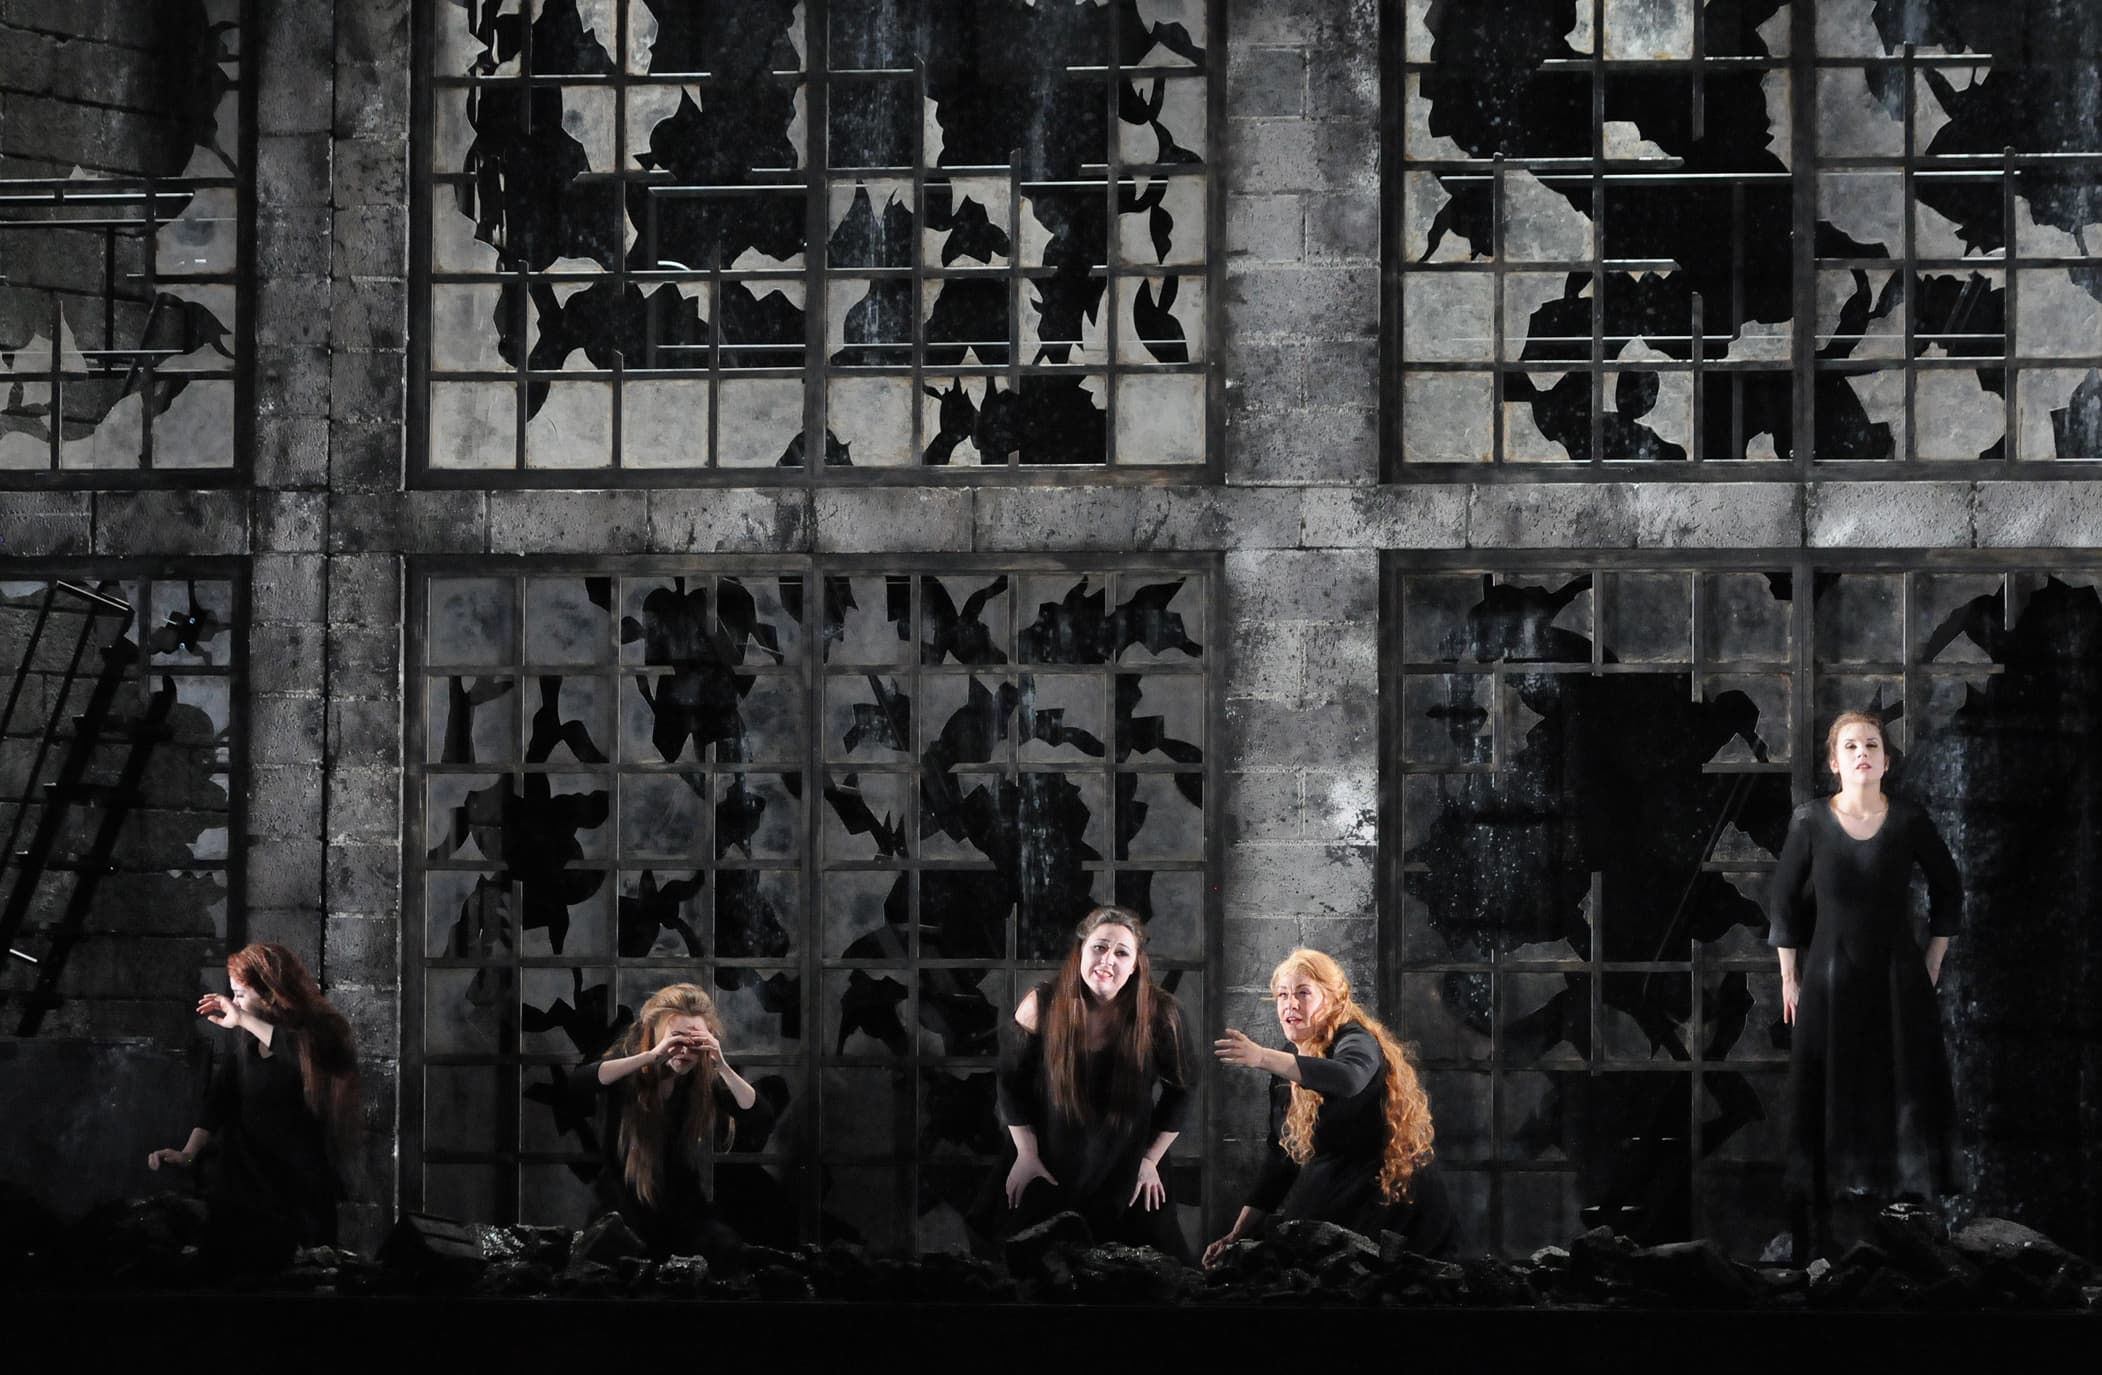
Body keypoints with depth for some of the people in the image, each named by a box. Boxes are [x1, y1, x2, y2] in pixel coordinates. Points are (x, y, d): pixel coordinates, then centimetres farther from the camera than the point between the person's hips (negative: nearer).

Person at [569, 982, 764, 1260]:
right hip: (626, 1201, -3)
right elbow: (577, 1081, -35)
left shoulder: (705, 1078, -7)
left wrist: (722, 1067, -33)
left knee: (726, 1248, -19)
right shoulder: (629, 1062, -14)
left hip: (682, 1203, 3)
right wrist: (651, 1057, -42)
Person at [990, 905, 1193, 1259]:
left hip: (1128, 1174, 0)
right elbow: (1012, 1081, -2)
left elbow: (1178, 1091, -2)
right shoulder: (1041, 1007, -16)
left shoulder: (1158, 1013, -16)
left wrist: (1150, 1159, 0)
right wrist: (1027, 1154, 0)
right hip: (1048, 1172, 0)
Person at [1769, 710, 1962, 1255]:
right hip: (1829, 979, -1)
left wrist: (1931, 966, 6)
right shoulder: (1810, 822, -6)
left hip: (1899, 981, 1)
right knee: (1829, 1098, -1)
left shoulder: (1909, 822, -4)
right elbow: (1783, 903, 2)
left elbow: (1948, 890, 9)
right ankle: (1818, 1227, 2)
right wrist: (1789, 980, 1)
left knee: (1904, 1090, 0)